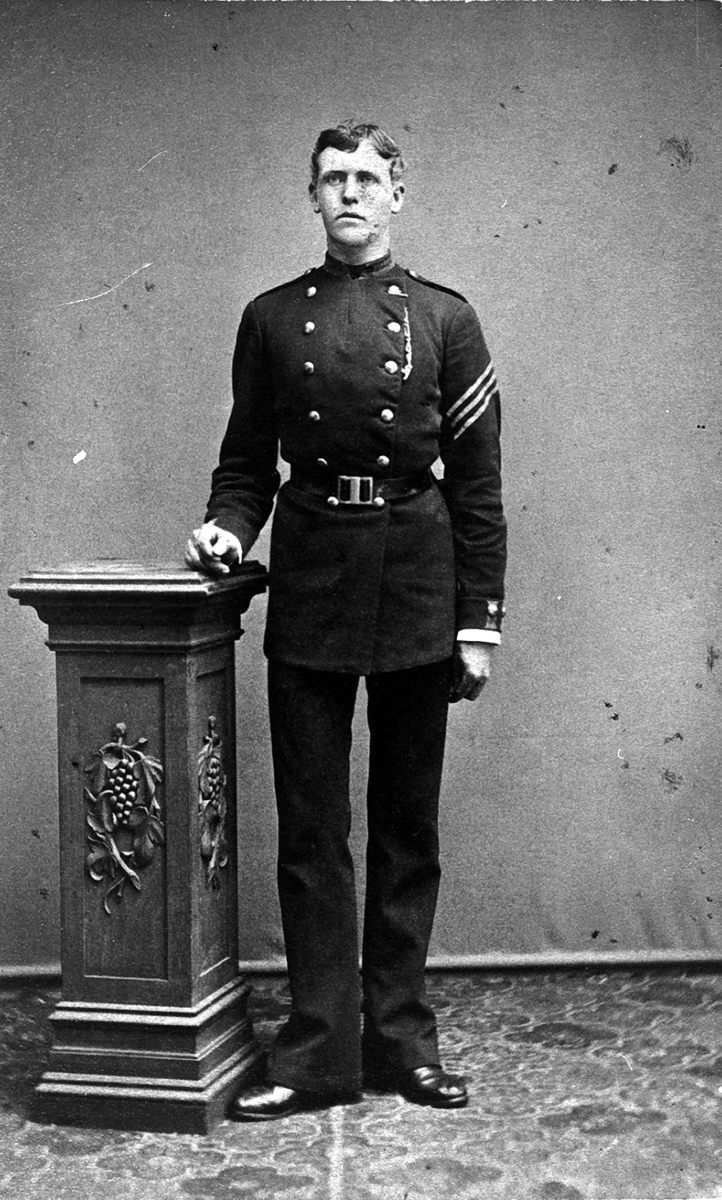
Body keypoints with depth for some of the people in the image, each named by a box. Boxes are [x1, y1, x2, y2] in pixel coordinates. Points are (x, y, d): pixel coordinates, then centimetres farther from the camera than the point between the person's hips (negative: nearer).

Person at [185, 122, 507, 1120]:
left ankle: (401, 1038, 19)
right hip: (309, 583, 1)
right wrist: (230, 526, -9)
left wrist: (479, 619, -3)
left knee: (407, 824, 8)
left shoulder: (443, 318, 3)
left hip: (417, 586, -1)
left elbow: (477, 484, 2)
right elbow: (247, 462, 12)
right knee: (311, 829, 3)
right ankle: (320, 1051, 11)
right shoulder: (272, 319, 8)